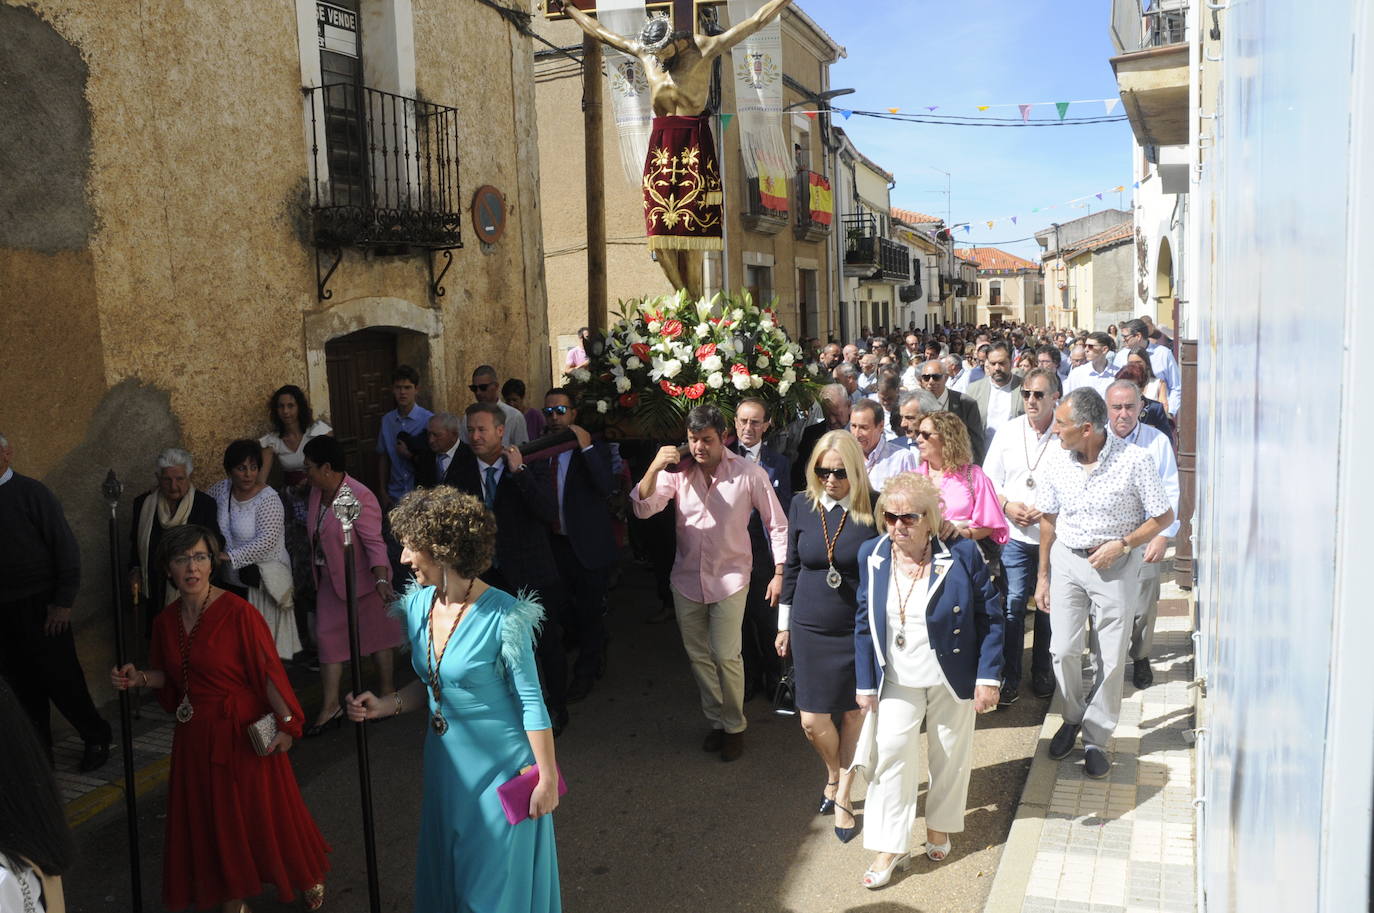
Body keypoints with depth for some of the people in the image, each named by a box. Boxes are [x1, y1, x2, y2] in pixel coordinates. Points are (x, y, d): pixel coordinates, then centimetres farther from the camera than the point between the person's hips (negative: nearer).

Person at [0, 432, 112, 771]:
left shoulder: (32, 493, -7)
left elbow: (65, 547, -8)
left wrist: (63, 601, -12)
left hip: (38, 606, -4)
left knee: (60, 678, 2)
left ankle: (96, 737, 18)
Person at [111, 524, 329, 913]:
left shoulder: (238, 613, -18)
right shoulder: (166, 621, 1)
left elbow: (268, 671, -17)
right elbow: (170, 676, 15)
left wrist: (286, 723, -18)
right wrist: (138, 678, -4)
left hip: (244, 731, -6)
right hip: (196, 735, 6)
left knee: (263, 811, 6)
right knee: (212, 819, 14)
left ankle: (308, 879, 32)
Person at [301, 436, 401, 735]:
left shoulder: (359, 497, -24)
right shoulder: (316, 491, 0)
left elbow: (375, 543, -26)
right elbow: (316, 534, 12)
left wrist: (382, 580, -37)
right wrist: (317, 574, 18)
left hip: (361, 578, -7)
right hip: (330, 578, 7)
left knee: (375, 634, 8)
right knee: (328, 635, 6)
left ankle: (387, 694, 25)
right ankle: (331, 706, 12)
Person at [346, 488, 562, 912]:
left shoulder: (502, 616, -25)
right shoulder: (418, 605, -4)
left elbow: (531, 703, -18)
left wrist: (547, 779, -14)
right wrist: (387, 705, -8)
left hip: (500, 765, -6)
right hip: (445, 762, 7)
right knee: (446, 870, 23)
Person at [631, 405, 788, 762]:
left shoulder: (749, 474, -11)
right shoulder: (678, 471, -5)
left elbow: (777, 525, -4)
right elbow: (642, 508, -14)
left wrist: (779, 572, -9)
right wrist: (654, 468, -27)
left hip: (729, 578, -3)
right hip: (687, 578, 4)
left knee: (726, 655, -5)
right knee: (698, 655, 13)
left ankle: (734, 726, 18)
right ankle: (716, 720, 32)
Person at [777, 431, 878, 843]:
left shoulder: (873, 509, -12)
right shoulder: (802, 505, -4)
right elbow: (792, 566, 6)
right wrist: (784, 624, 10)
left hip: (861, 630, -2)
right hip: (810, 629, 2)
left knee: (854, 714, 11)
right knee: (812, 721, 4)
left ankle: (842, 797, 31)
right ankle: (833, 774, 37)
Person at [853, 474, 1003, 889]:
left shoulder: (961, 554, -16)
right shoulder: (872, 556, -7)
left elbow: (990, 616, -9)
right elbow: (864, 622, 0)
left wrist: (988, 677, -12)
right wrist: (865, 683, 0)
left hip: (953, 678, -1)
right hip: (898, 680, 1)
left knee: (950, 756, 13)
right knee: (891, 754, -5)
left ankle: (939, 827, 37)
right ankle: (890, 847, 8)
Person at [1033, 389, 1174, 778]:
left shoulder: (1135, 460, -16)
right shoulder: (1056, 460, -5)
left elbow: (1164, 516, -6)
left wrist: (1121, 544, -18)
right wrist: (1043, 576, 8)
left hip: (1116, 565, -2)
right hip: (1067, 559, 3)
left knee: (1110, 659, 3)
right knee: (1063, 650, -2)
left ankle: (1096, 739, 20)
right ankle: (1073, 718, 24)